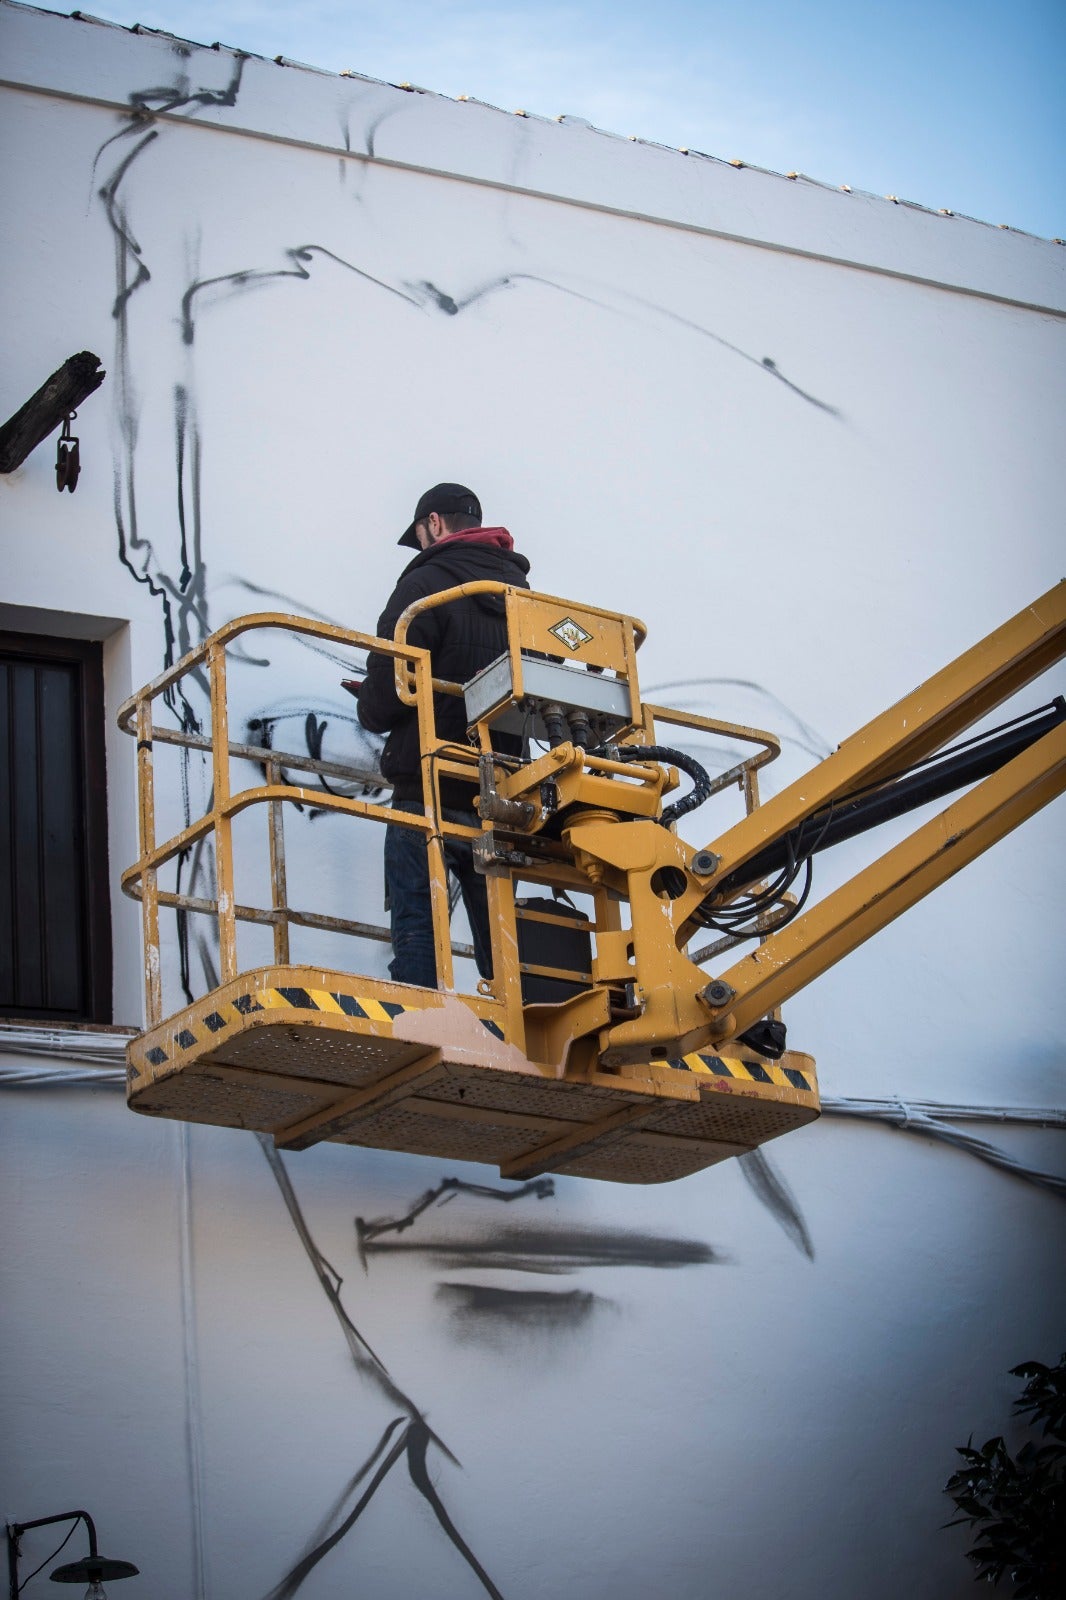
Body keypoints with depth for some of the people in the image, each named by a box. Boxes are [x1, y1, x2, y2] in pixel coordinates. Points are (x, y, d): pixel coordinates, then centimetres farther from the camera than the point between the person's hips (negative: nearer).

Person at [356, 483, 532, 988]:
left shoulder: (427, 583, -6)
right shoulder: (521, 592, 15)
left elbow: (384, 693, -13)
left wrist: (371, 712, 9)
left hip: (428, 795, -6)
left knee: (416, 937, -5)